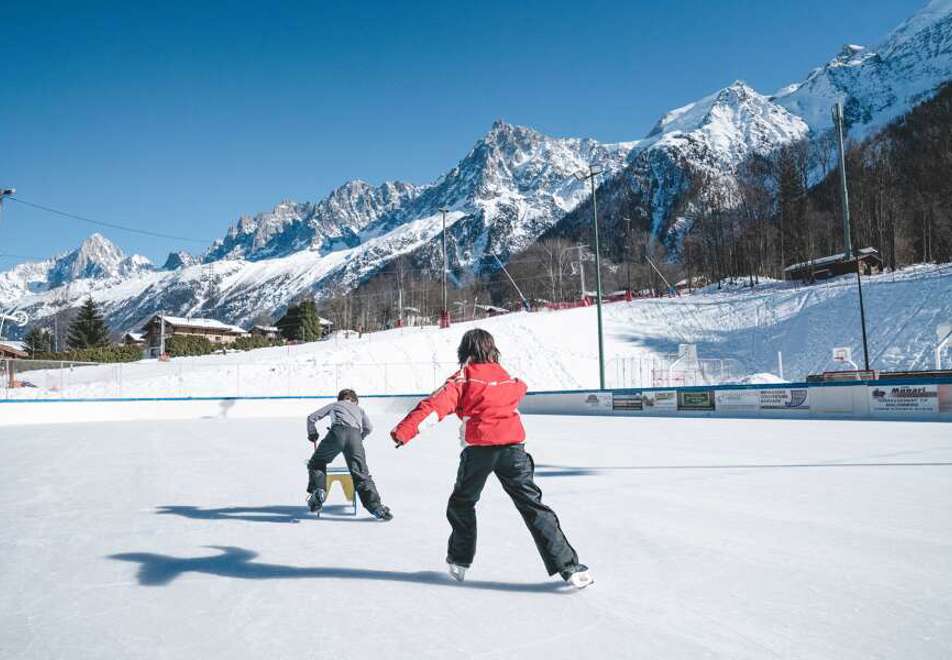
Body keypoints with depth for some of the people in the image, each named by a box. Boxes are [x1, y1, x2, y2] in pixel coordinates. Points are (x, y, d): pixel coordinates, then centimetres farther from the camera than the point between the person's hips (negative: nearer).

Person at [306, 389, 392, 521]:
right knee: (361, 474, 2)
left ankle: (317, 491, 0)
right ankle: (376, 507, -8)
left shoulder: (334, 405, 37)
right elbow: (368, 428, 21)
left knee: (317, 463, 20)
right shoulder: (358, 409, 39)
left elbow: (311, 417, 31)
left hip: (337, 432, -1)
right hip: (355, 435, 1)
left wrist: (312, 434, 46)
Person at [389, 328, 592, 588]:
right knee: (532, 505, 6)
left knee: (462, 503, 21)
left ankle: (459, 561, 26)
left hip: (479, 449, -3)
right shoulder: (507, 378, 16)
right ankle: (568, 566, -1)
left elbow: (436, 405, -11)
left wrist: (405, 429, -18)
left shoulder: (463, 378, 2)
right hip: (513, 447, 3)